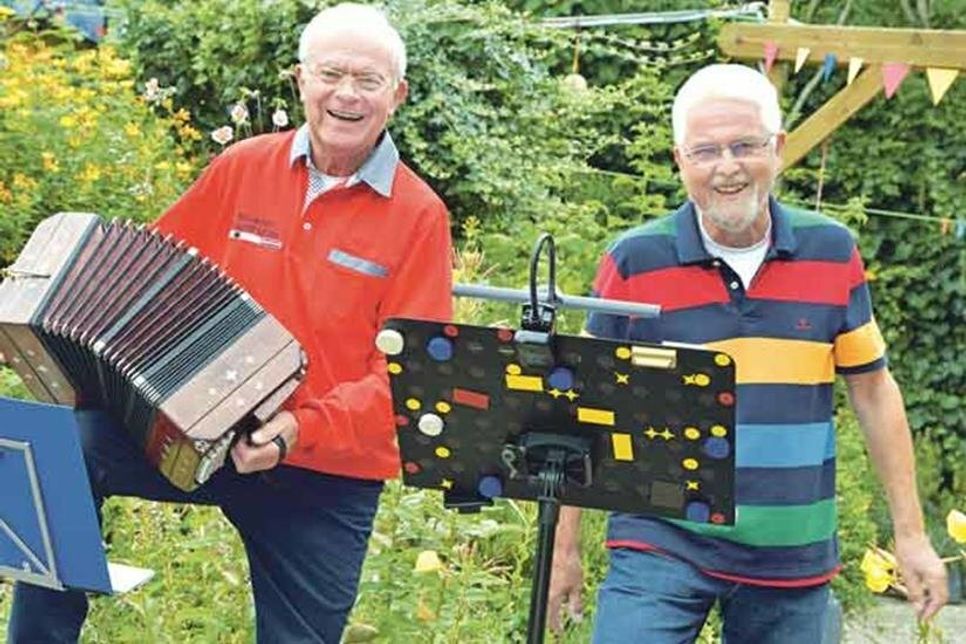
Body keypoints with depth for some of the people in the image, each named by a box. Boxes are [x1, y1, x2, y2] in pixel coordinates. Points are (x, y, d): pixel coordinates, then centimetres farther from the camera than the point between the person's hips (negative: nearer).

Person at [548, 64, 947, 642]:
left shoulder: (832, 253, 3)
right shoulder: (634, 263, -4)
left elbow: (874, 391, 9)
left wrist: (911, 534, 8)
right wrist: (567, 547, 2)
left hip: (792, 557, 2)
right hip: (662, 545, -2)